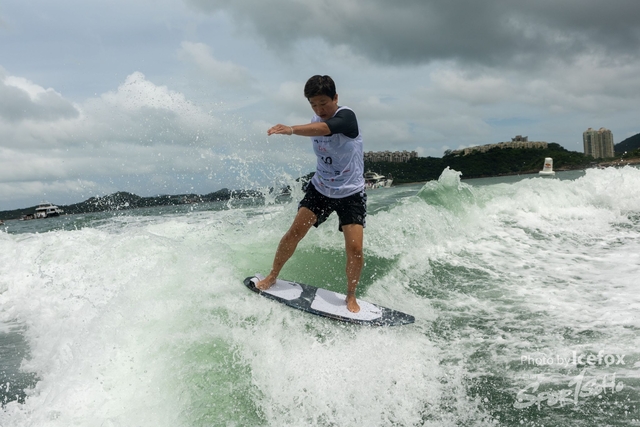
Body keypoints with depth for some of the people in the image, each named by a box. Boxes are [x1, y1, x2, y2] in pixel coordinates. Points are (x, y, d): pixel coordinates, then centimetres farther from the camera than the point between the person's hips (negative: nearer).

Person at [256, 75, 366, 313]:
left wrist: (292, 130, -59)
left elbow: (325, 129, -44)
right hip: (320, 188, 5)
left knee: (355, 249, -14)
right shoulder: (315, 121, 0)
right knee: (295, 232, -10)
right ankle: (272, 276, 10)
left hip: (351, 193, -4)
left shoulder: (347, 117, -21)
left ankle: (351, 296, 8)